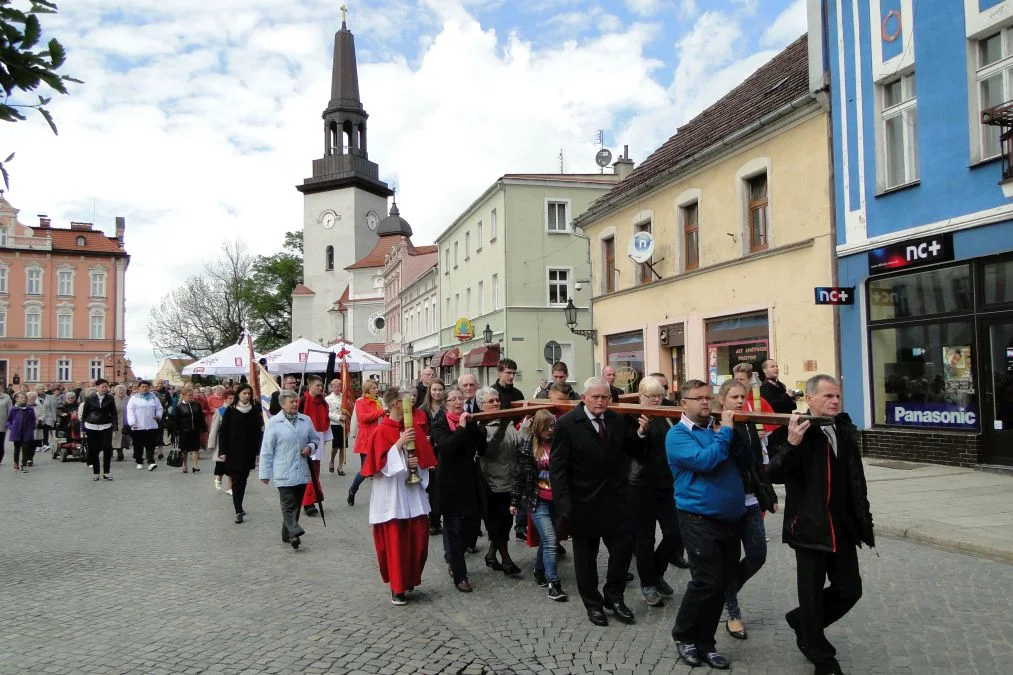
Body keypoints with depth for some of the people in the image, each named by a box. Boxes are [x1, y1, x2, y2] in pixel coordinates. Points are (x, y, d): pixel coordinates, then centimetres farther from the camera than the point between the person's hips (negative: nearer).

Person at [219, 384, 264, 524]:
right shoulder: (230, 411, -3)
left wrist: (258, 450, 0)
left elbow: (258, 431, 5)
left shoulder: (255, 411, 2)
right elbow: (223, 431, -2)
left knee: (243, 480, 10)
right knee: (236, 481, -4)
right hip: (234, 452, -2)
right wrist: (222, 451, -7)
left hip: (248, 452, 2)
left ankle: (239, 507, 25)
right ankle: (239, 511, -4)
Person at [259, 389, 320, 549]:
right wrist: (265, 474, -4)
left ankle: (287, 534, 22)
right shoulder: (273, 423, -5)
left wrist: (310, 447, -4)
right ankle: (295, 533, -17)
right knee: (289, 504, -11)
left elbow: (315, 439, 20)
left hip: (302, 472, 5)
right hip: (283, 473, -5)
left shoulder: (306, 420, 6)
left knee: (296, 504, 11)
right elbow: (266, 450, -4)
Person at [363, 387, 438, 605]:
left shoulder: (413, 428, 7)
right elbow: (380, 464, -16)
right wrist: (399, 444, -23)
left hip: (413, 492, 5)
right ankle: (397, 588, 16)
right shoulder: (381, 431, -10)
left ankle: (410, 580, 26)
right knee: (395, 542, 1)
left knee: (419, 538, 6)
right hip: (391, 496, -5)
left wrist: (417, 462, -9)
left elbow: (425, 458, 12)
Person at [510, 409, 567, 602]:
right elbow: (519, 474, 0)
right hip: (537, 501, -3)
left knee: (546, 539, 14)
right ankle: (553, 584, -2)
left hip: (556, 499, 3)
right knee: (550, 541, -9)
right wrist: (514, 501, 2)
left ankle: (540, 571, 36)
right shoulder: (527, 446, -5)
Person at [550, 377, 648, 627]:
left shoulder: (617, 420, 2)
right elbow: (557, 468, -13)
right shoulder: (567, 424, -12)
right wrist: (563, 505, -19)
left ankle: (614, 597, 28)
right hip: (583, 502, -4)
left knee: (623, 547, 6)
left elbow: (633, 452, 8)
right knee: (586, 556, 11)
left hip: (615, 498, 4)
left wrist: (640, 434, -11)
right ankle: (593, 604, 29)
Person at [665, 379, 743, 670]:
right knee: (706, 583, -9)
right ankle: (684, 636, 14)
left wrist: (734, 429, -3)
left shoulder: (716, 429, 13)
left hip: (730, 519, 7)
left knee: (721, 585, 10)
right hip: (700, 521, -7)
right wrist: (726, 431, -15)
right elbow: (704, 461, -22)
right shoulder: (678, 434, -7)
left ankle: (705, 643, 24)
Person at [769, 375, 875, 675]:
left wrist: (863, 518, 14)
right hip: (810, 528, -6)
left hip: (843, 528, 6)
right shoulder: (798, 431, -12)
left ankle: (802, 621, 37)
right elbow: (775, 474, -18)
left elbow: (855, 479, 16)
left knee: (849, 590, 11)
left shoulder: (845, 430, 7)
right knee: (813, 596, 7)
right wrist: (792, 444, -33)